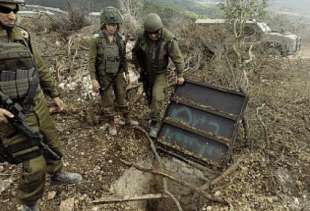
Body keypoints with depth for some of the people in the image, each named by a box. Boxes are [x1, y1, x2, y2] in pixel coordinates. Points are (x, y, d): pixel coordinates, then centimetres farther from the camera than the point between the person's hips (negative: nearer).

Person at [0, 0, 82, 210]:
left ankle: (56, 172, 51)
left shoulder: (22, 35, 4)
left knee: (53, 144, 21)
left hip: (38, 105, 6)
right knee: (34, 167, 0)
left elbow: (41, 68, 13)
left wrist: (55, 94, 15)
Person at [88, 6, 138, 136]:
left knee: (121, 97, 17)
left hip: (118, 74, 4)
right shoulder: (96, 39, -16)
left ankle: (127, 119, 36)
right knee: (107, 101, 8)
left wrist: (126, 73, 12)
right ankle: (112, 124, 28)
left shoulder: (120, 39, -5)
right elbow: (92, 61, -13)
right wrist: (94, 79, -17)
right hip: (104, 76, -3)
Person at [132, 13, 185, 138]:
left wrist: (179, 75, -10)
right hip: (146, 72, 4)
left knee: (157, 97, -13)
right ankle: (155, 115, 37)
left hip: (160, 73, -3)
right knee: (149, 96, 14)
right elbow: (135, 52, 1)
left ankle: (155, 123, 3)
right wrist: (138, 67, 1)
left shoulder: (169, 40, -27)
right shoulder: (142, 37, -17)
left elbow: (177, 58, -17)